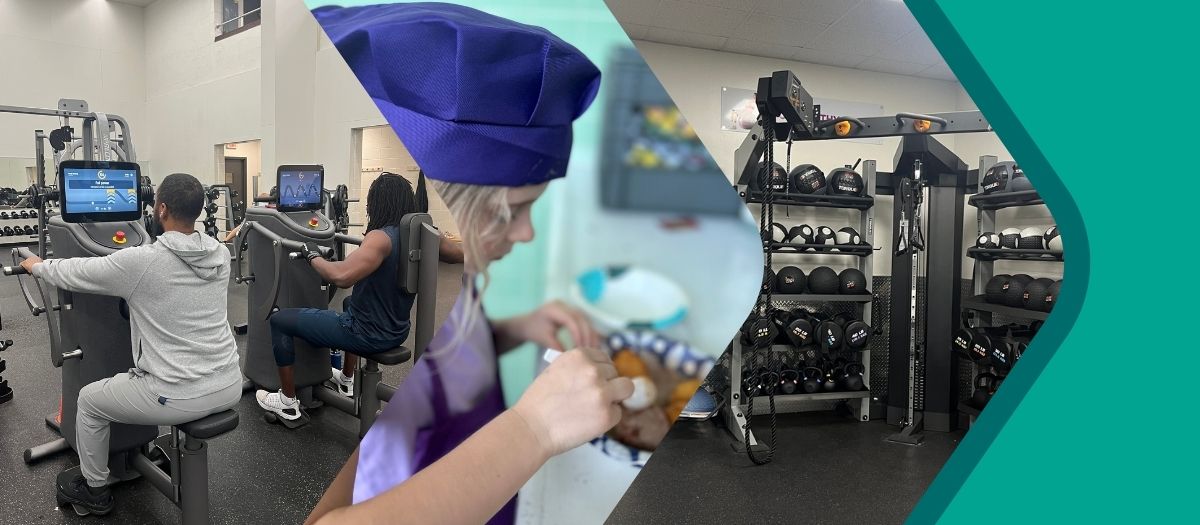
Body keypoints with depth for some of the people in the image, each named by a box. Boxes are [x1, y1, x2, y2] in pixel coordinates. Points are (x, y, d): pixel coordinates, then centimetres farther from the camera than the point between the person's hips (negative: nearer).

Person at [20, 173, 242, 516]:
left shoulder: (140, 261, -15)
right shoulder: (221, 254, 1)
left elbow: (74, 273, 3)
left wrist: (36, 265, 25)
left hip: (181, 398, -5)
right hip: (230, 388, 6)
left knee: (89, 401, 23)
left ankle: (95, 490, 39)